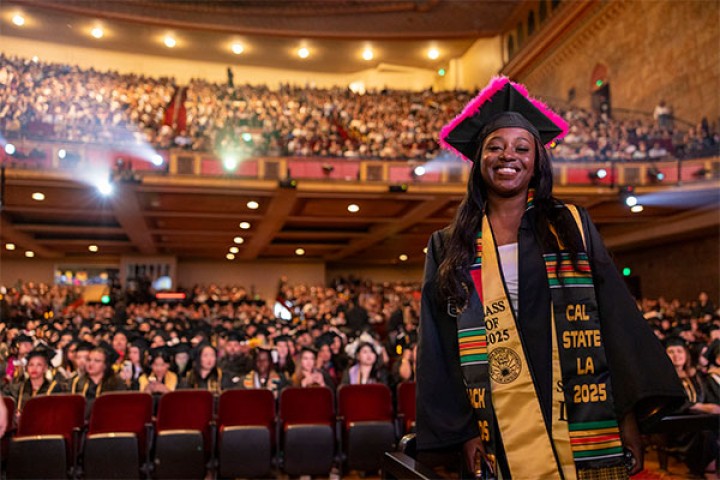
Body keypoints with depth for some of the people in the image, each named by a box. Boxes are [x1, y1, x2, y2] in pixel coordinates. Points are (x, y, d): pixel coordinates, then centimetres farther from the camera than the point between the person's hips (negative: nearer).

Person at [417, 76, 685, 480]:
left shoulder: (573, 227, 5)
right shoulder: (448, 248, 4)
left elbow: (617, 318, 1)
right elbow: (438, 345, 2)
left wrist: (630, 415, -7)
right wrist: (461, 430, -6)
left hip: (583, 426, 1)